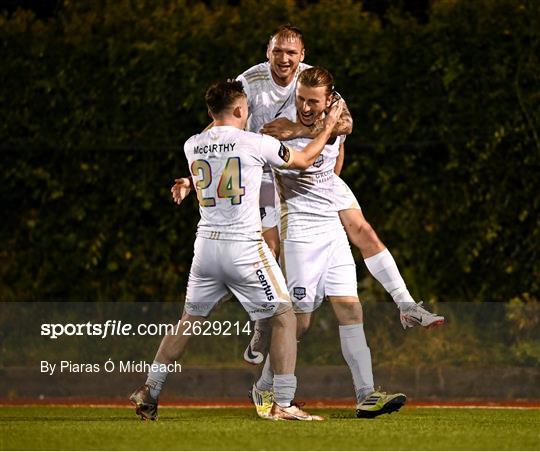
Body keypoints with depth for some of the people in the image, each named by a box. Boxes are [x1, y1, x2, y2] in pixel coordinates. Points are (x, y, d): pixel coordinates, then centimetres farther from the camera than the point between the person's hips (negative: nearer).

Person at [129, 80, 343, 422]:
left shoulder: (193, 146, 6)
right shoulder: (255, 143, -7)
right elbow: (303, 161, 9)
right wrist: (329, 126, 24)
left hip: (206, 244, 5)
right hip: (244, 248, -5)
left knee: (189, 320, 20)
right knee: (285, 318, 5)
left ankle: (149, 391, 19)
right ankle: (283, 404, -3)